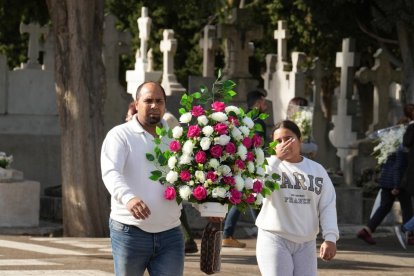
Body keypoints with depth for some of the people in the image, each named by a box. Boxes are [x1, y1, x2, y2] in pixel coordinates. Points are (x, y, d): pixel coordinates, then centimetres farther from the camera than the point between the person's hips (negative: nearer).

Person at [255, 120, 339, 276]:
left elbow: (328, 206, 5)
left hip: (306, 243, 4)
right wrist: (276, 159, -21)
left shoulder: (317, 170, 9)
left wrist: (330, 237, -6)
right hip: (274, 239, -4)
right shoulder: (269, 165, -1)